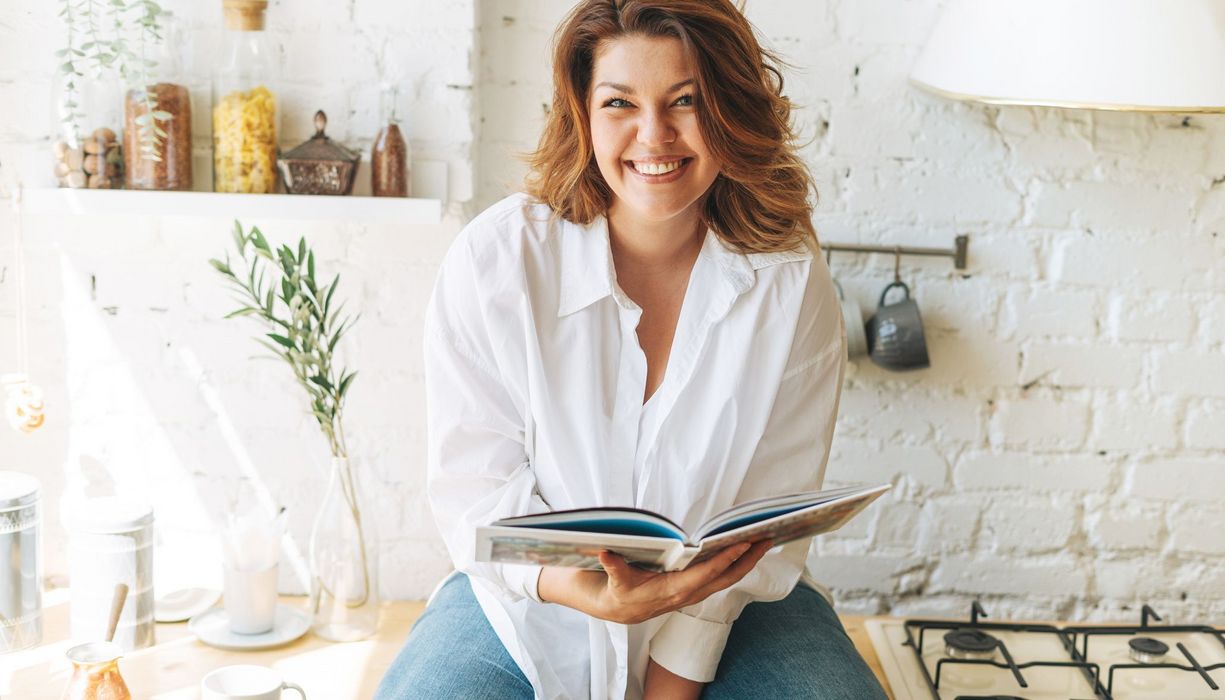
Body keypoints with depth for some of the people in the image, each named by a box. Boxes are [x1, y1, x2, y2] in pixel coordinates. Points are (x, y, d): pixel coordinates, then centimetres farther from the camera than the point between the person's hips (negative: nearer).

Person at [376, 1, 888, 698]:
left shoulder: (794, 284, -9)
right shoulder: (494, 260, -12)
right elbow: (478, 489, -11)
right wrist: (576, 587, -30)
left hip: (729, 613, 2)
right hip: (529, 604, -1)